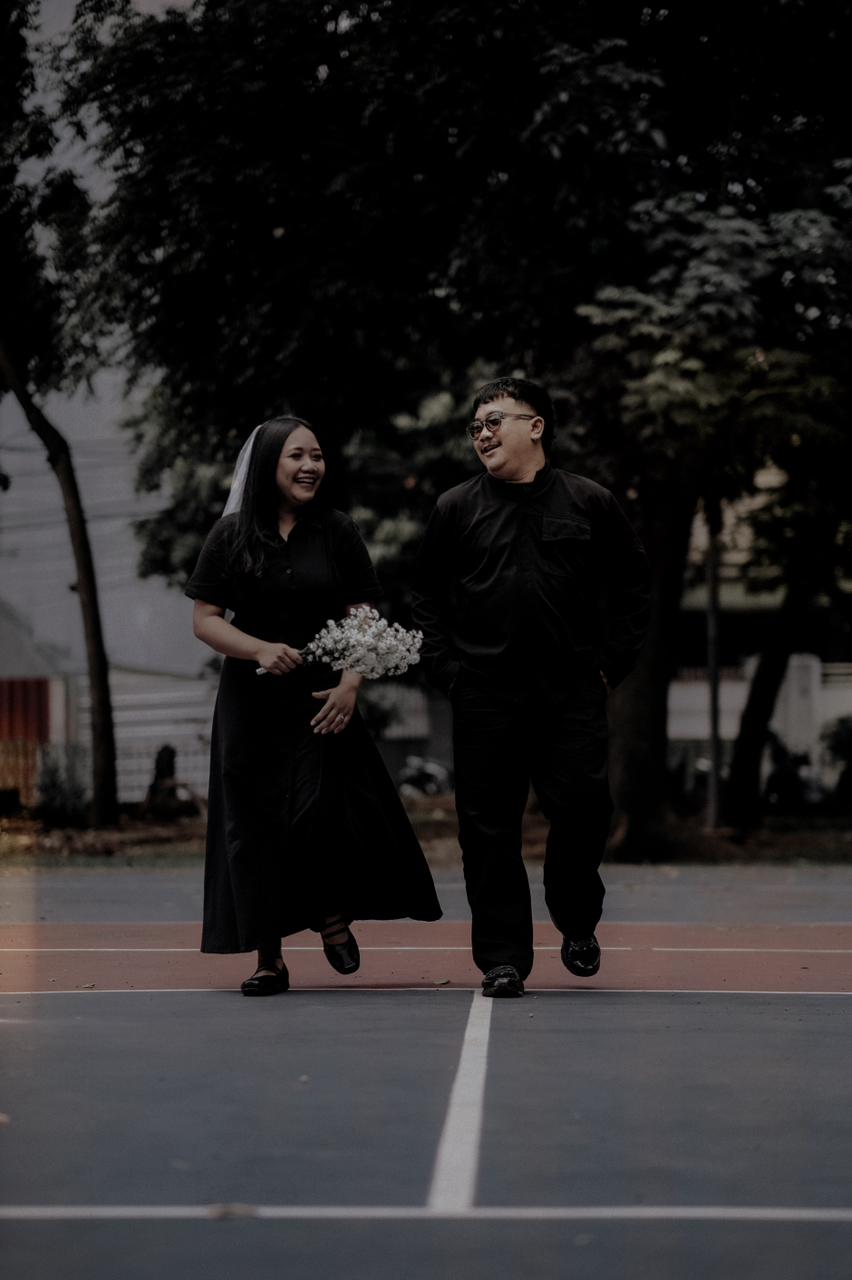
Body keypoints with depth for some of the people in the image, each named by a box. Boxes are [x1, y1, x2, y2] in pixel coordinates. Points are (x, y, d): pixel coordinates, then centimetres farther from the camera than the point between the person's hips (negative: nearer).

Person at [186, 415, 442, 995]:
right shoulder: (231, 535, 2)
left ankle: (333, 915, 13)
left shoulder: (338, 531, 3)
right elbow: (205, 619, 1)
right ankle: (269, 957, 9)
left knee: (323, 812, -14)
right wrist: (260, 649, -16)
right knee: (256, 826, 1)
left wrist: (349, 684, -14)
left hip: (320, 700, -1)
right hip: (251, 702, 1)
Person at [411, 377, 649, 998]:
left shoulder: (590, 503, 5)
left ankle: (578, 923, 23)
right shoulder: (457, 509, 7)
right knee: (488, 828, 0)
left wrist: (612, 661, 5)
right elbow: (427, 595, 13)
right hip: (485, 697, 1)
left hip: (574, 693, -1)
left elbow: (633, 582, 12)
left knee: (584, 809, -4)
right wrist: (447, 668, 4)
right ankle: (503, 958, 9)